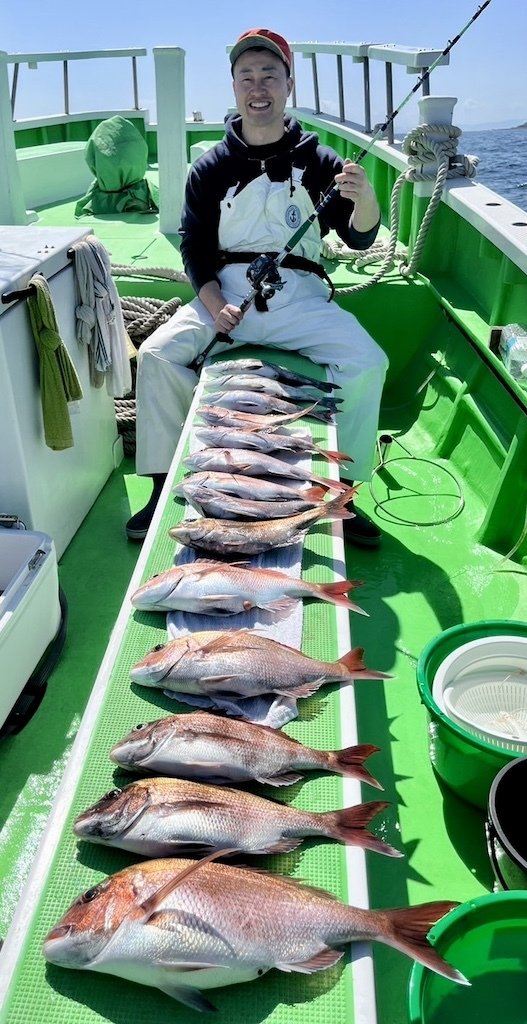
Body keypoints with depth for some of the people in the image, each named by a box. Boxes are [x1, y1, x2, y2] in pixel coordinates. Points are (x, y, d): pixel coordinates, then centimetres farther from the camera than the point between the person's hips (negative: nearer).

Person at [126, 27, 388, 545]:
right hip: (224, 293, 1)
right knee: (157, 354, -21)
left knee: (367, 362, -25)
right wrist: (214, 303, -12)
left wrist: (365, 199, -21)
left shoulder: (318, 161, 6)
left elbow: (359, 239, 3)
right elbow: (193, 243, 6)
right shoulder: (211, 167, 9)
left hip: (299, 296, -1)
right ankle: (165, 487, -7)